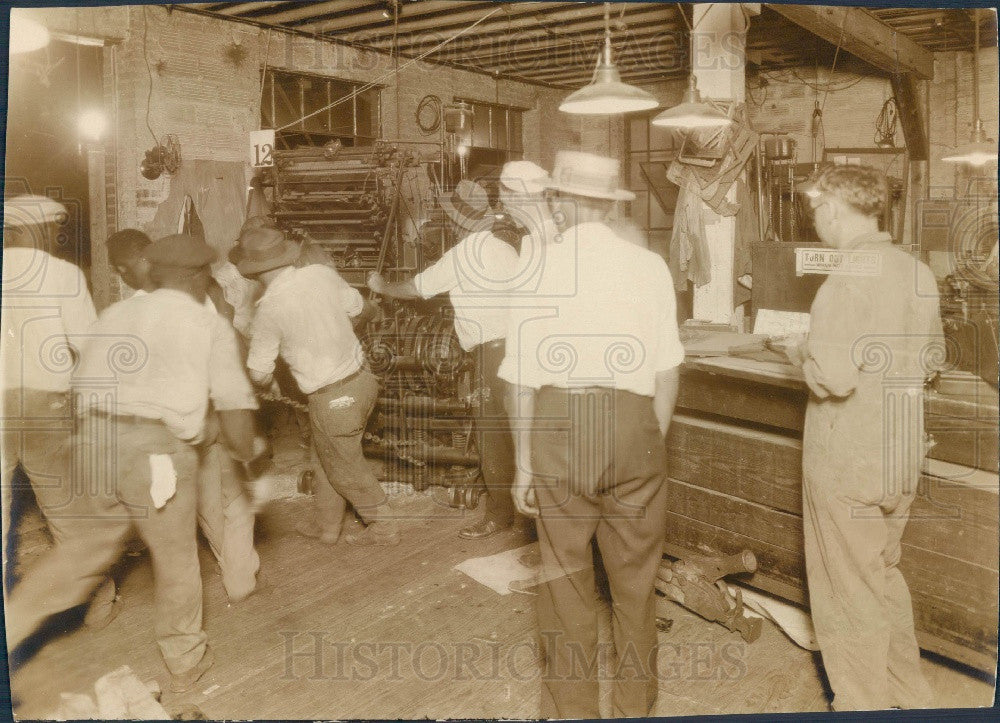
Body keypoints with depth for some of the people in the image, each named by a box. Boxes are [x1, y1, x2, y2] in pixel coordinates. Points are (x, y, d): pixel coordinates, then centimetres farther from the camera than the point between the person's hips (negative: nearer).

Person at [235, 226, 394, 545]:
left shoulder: (270, 309, -18)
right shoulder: (321, 274, -4)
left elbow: (259, 373, -8)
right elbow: (356, 306, 14)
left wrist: (268, 381, 15)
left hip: (334, 399, -7)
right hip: (361, 377, 7)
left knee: (346, 469, 15)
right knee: (326, 457, 24)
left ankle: (384, 528, 29)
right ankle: (325, 524, 38)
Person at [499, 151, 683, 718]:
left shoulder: (537, 268, -3)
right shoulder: (649, 265, 0)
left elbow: (523, 380, -4)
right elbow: (666, 371, 1)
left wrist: (524, 464, 4)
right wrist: (656, 439, 14)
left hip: (558, 426, -1)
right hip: (632, 424, 1)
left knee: (566, 576, 12)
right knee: (636, 575, 16)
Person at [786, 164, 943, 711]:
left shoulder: (848, 280, -21)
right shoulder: (917, 272, 4)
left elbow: (834, 378, -26)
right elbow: (932, 354, 16)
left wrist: (803, 354, -7)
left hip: (847, 464, -8)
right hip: (902, 456, 8)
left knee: (849, 591, 9)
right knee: (885, 574, 25)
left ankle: (862, 706, 24)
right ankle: (909, 694, 40)